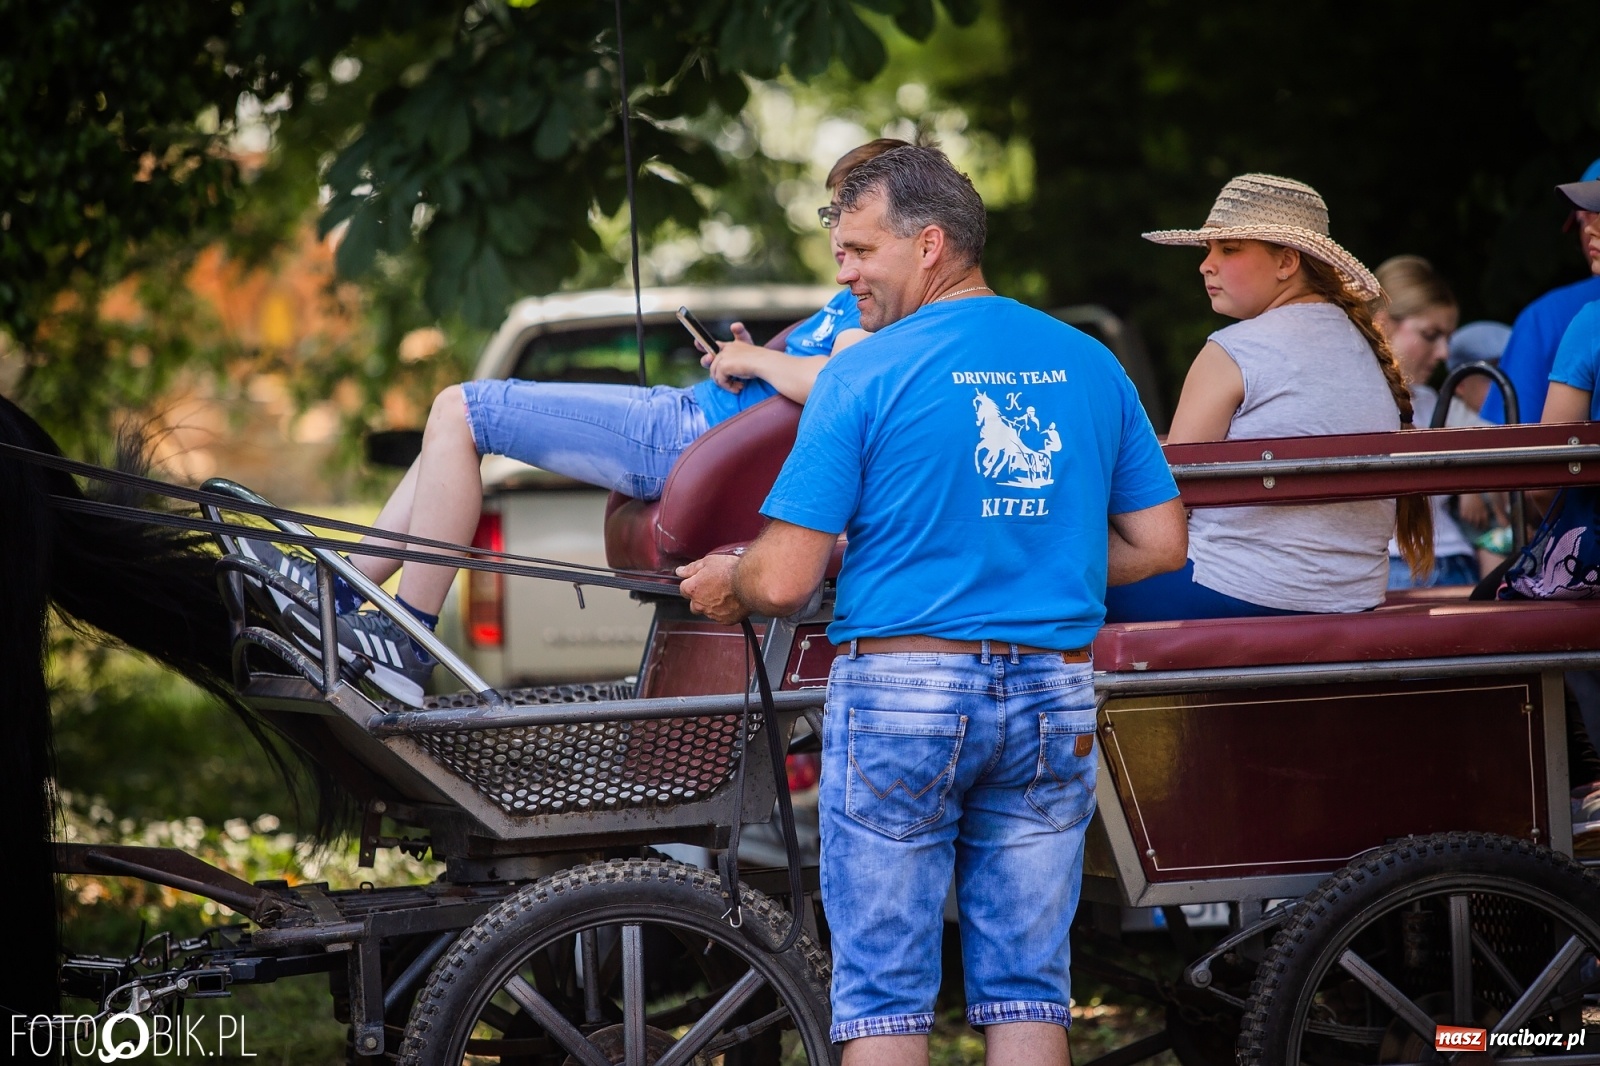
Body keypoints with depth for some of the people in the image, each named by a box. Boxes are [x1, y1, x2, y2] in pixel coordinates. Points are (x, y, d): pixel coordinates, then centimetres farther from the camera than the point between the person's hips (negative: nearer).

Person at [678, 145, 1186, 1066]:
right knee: (1027, 989, 8)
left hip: (901, 690, -4)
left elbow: (784, 583, -9)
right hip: (1054, 698, 4)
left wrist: (723, 582, 12)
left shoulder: (865, 374, -7)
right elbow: (1160, 545, 11)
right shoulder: (1091, 366, 7)